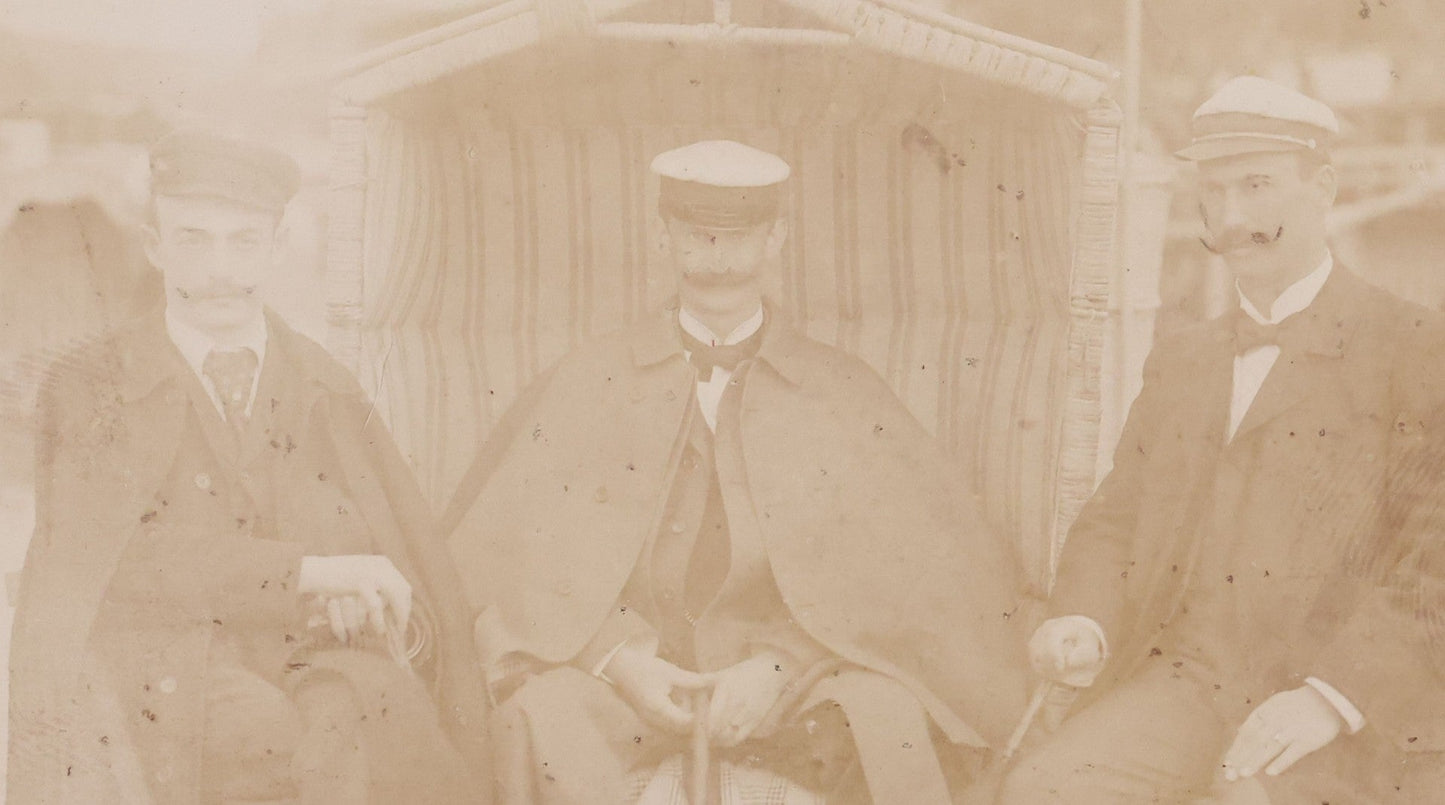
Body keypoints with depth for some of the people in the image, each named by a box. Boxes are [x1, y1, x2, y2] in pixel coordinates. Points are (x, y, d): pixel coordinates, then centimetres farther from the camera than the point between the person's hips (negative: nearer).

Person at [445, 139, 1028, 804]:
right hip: (617, 692, 0)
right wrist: (618, 661, -12)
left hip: (795, 692, 0)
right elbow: (497, 555, 3)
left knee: (888, 717, -30)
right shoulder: (588, 386, 7)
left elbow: (928, 568, -1)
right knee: (539, 713, -31)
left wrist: (781, 670, -13)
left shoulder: (844, 395, 6)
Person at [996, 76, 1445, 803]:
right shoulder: (1178, 362, 20)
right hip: (1178, 683, 5)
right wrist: (1077, 623, -4)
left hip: (1330, 721, -4)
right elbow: (1114, 522, 18)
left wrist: (1335, 697, -20)